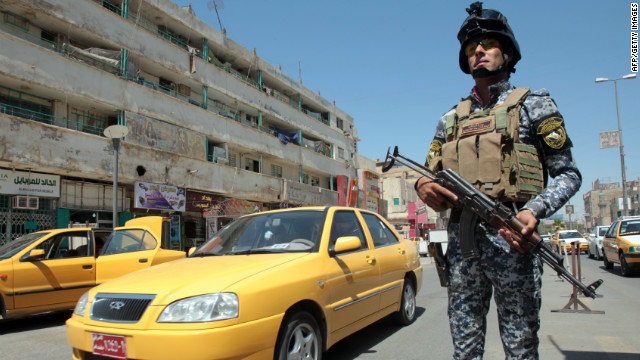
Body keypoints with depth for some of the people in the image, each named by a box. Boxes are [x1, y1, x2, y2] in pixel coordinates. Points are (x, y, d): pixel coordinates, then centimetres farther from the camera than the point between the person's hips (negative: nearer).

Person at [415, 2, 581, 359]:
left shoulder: (533, 104, 7)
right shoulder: (451, 118, 19)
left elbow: (568, 174, 3)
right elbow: (431, 174, 19)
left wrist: (536, 210, -17)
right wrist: (424, 186, -6)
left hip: (510, 238, -3)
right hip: (461, 239, 4)